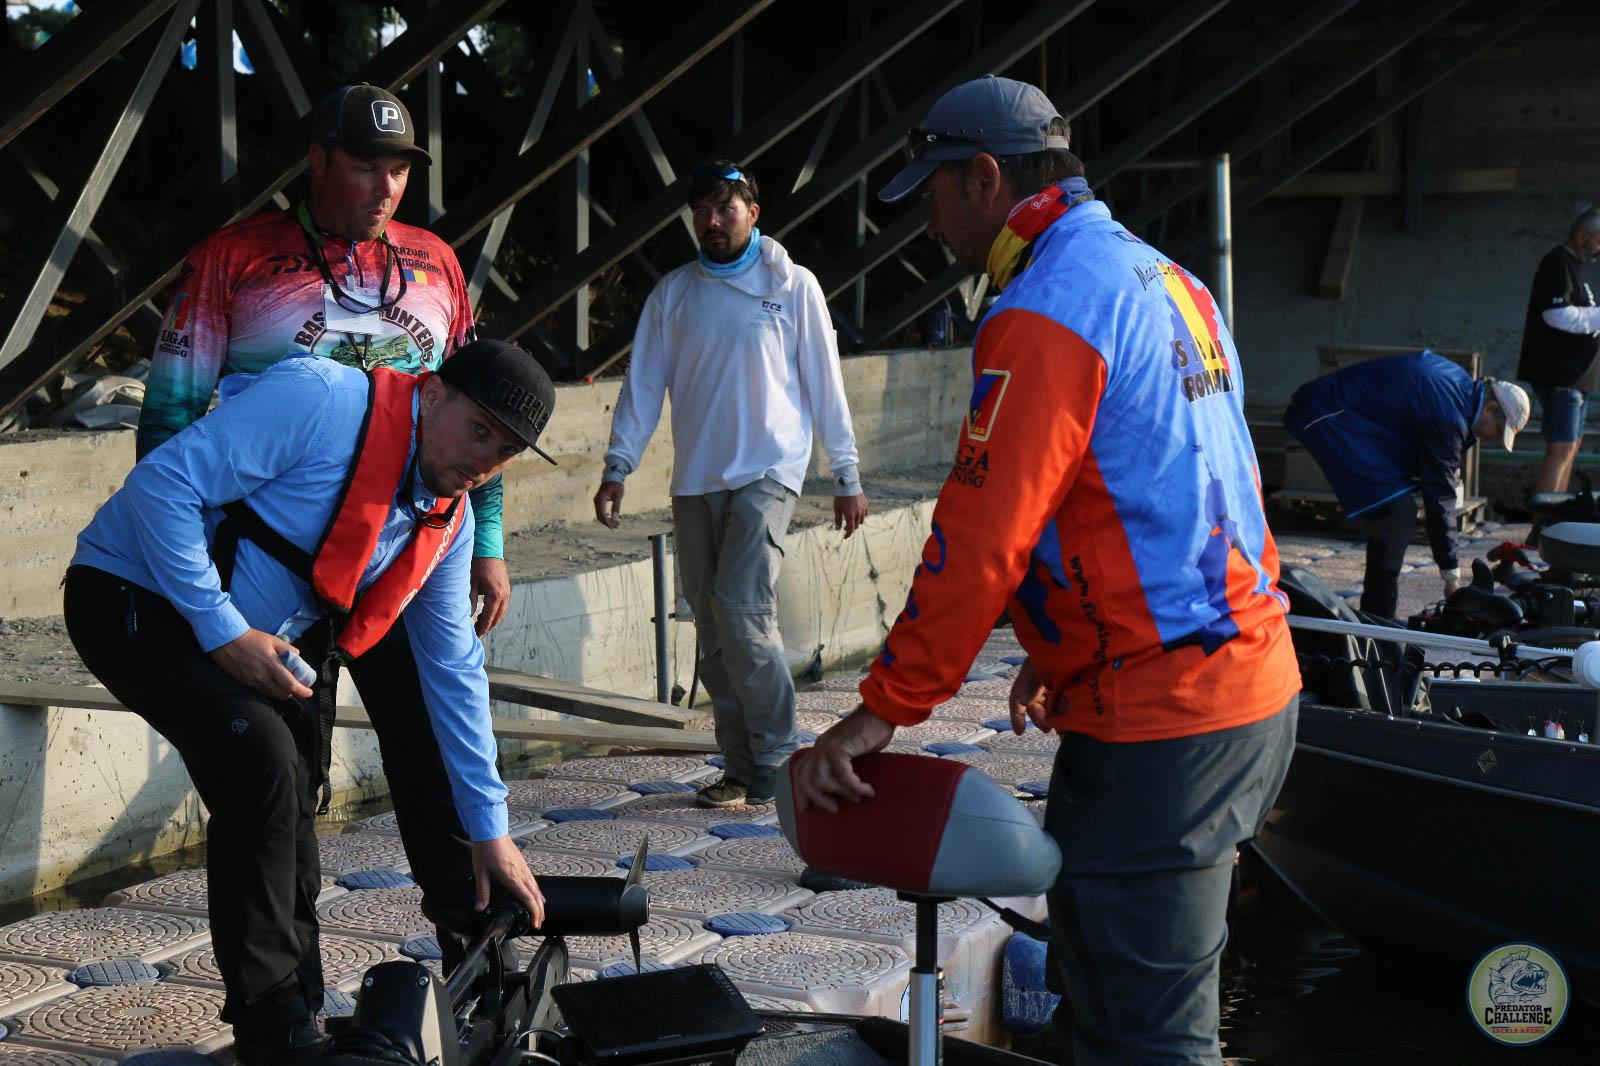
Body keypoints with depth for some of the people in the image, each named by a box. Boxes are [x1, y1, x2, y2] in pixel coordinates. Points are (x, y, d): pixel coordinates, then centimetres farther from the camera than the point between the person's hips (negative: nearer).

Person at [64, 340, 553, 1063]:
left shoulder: (447, 522, 1)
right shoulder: (322, 402, -25)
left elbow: (452, 672, 9)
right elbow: (163, 483, -28)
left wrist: (488, 828, 8)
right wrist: (223, 630, -26)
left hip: (255, 636, 9)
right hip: (133, 597, -9)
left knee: (291, 793, 7)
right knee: (262, 759, -24)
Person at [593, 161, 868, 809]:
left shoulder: (793, 286, 3)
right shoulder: (672, 293, 10)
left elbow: (824, 383, 4)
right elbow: (642, 385, 10)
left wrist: (846, 475, 3)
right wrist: (616, 470, 3)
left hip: (767, 472, -4)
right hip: (695, 481, 4)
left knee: (742, 610, -17)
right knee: (714, 630, 4)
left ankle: (776, 762, -7)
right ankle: (741, 769, 10)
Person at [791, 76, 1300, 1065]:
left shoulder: (1043, 315, -15)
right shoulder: (1167, 280, 15)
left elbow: (980, 539, -19)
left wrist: (883, 710, -12)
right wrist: (1063, 654, 25)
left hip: (1159, 725, -10)